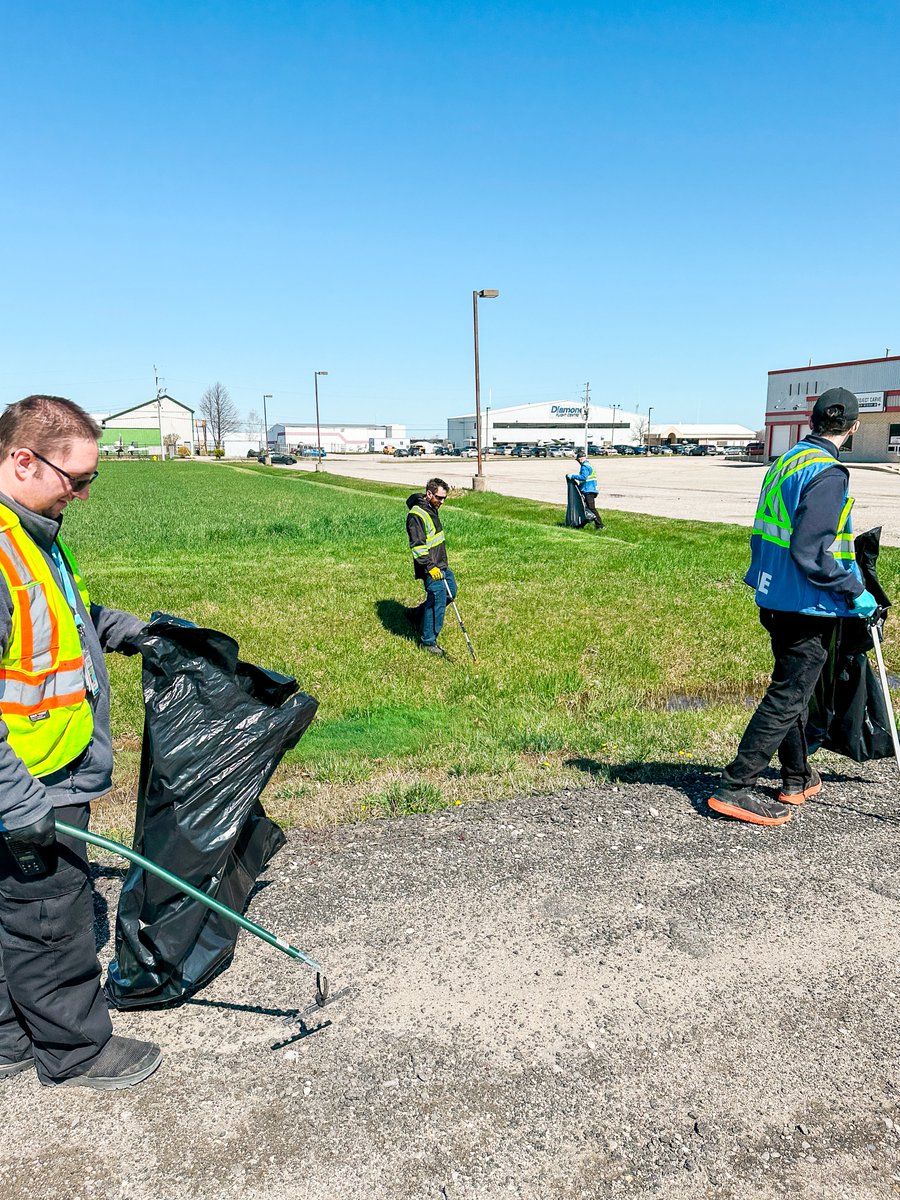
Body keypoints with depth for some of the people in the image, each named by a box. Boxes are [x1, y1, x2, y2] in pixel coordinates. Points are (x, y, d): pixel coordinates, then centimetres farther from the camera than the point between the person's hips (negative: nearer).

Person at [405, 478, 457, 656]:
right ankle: (428, 642, 7)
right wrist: (431, 567, -30)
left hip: (440, 564, 10)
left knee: (450, 592, 20)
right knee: (437, 601, -6)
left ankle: (416, 614, 33)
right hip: (430, 569, -10)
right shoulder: (417, 515, -21)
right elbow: (417, 546, -25)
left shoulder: (432, 509, 11)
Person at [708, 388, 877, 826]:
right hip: (807, 607, -9)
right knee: (786, 698, -3)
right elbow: (810, 552, -24)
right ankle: (734, 789, -1)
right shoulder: (828, 474, -19)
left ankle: (798, 779, 34)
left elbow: (763, 535, 15)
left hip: (774, 601, 9)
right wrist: (855, 592, -15)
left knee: (791, 691, 19)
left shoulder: (785, 462, 9)